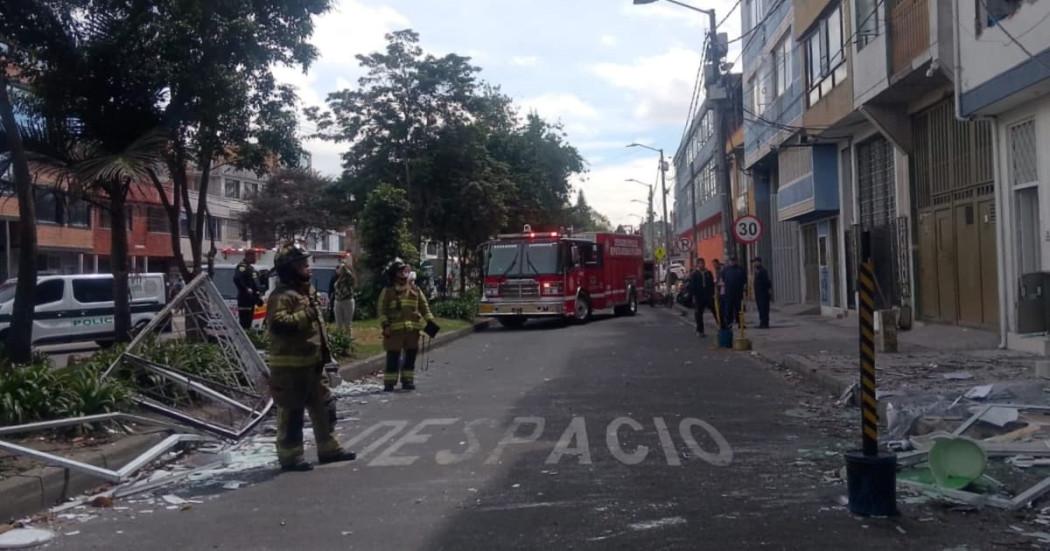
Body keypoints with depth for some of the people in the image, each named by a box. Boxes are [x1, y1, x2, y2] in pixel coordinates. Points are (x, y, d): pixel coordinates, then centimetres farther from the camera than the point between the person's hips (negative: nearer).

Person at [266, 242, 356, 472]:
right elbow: (278, 324, -31)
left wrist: (325, 354, 23)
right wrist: (305, 315, -28)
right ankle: (290, 456, 8)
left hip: (312, 363, 10)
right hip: (290, 366, -10)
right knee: (291, 412, -1)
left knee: (323, 406, 16)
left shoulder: (308, 291, 16)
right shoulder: (282, 296, -15)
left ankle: (328, 448, 27)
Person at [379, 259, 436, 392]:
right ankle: (389, 383, 2)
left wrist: (430, 321, 4)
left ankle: (407, 381, 19)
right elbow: (382, 310, -1)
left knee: (411, 355, 8)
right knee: (393, 357, -3)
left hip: (413, 329, 4)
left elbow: (424, 307, 14)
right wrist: (385, 325, -12)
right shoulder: (387, 291, 2)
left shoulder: (415, 290, 13)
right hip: (395, 330, -4)